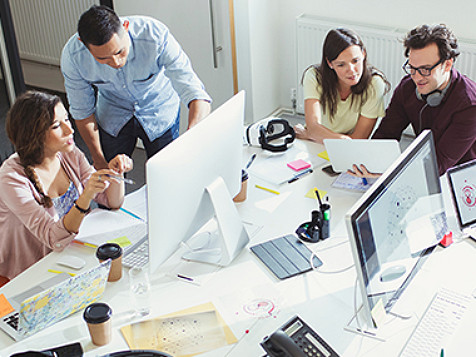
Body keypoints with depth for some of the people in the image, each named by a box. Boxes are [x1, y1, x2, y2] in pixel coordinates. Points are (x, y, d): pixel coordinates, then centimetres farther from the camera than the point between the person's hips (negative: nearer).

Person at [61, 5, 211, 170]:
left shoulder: (156, 36, -37)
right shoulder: (72, 56, -28)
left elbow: (197, 94, -40)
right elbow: (82, 111, -11)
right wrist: (99, 161, -5)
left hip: (160, 115, -1)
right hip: (112, 117, 1)